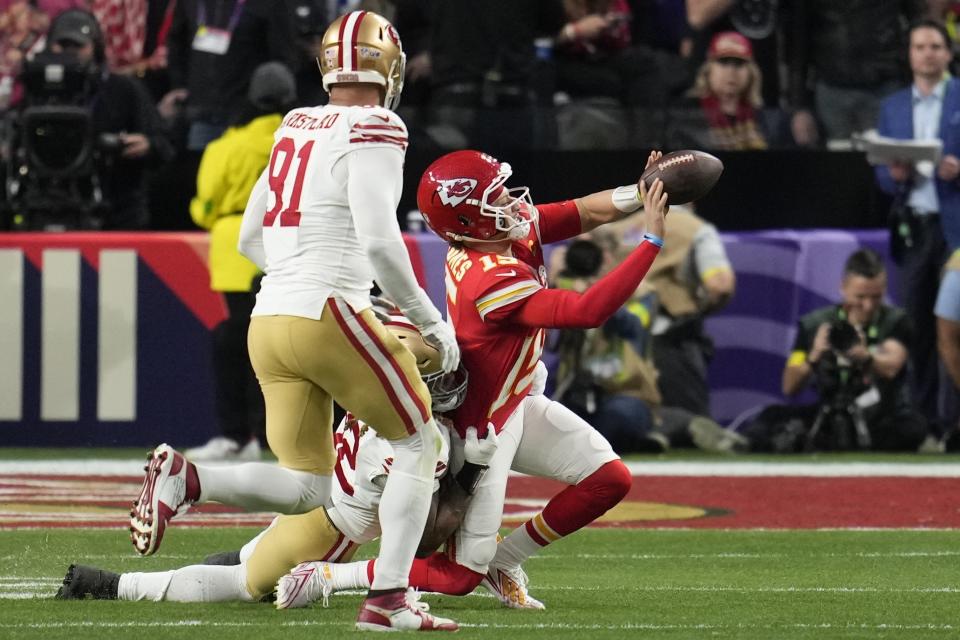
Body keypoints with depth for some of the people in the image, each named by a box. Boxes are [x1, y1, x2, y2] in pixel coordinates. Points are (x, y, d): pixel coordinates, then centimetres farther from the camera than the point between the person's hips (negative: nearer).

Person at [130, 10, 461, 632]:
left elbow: (250, 238, 24)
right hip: (327, 317, -7)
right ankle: (388, 599, -1)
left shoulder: (296, 127, 16)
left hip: (270, 319, 7)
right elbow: (379, 240, -16)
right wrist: (431, 321, -5)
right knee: (420, 441, 10)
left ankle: (182, 478, -12)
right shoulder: (373, 131, -7)